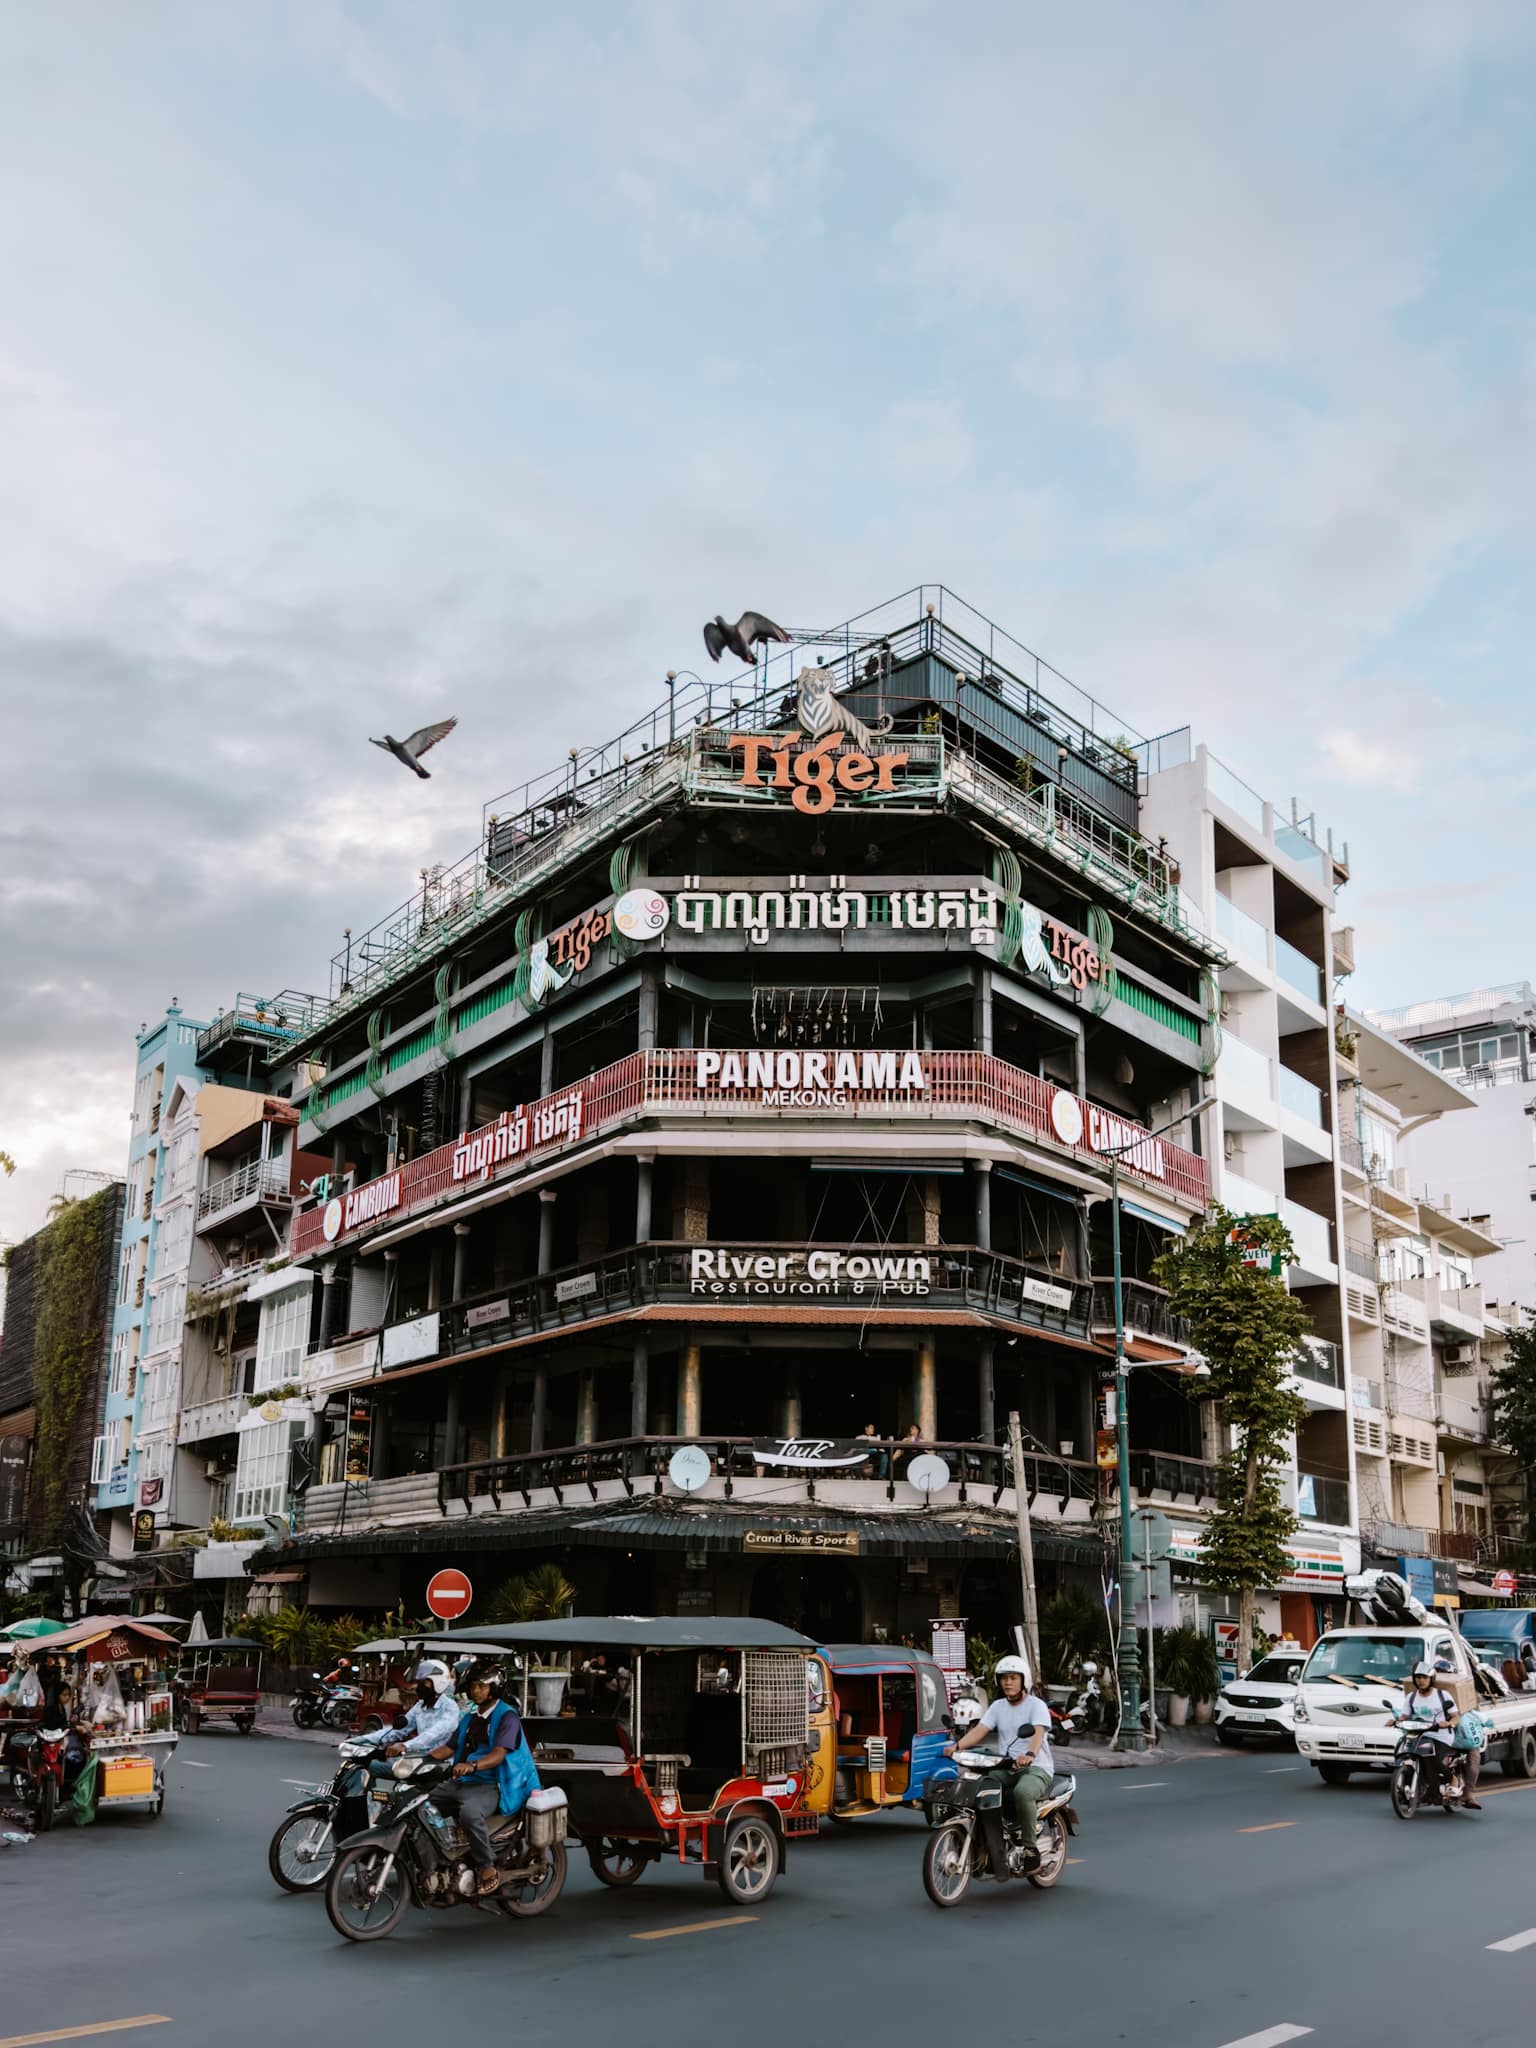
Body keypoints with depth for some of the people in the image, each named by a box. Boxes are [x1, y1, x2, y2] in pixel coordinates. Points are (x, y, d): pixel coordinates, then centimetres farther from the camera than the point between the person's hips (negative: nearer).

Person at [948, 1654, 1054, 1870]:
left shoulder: (1036, 1706, -3)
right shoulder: (998, 1706, 14)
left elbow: (1038, 1733, -23)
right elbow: (979, 1730, 1)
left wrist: (1030, 1755, -44)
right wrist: (957, 1745, -19)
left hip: (1036, 1768, -6)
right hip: (1006, 1767, 6)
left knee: (1023, 1792, -37)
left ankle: (1030, 1847, -20)